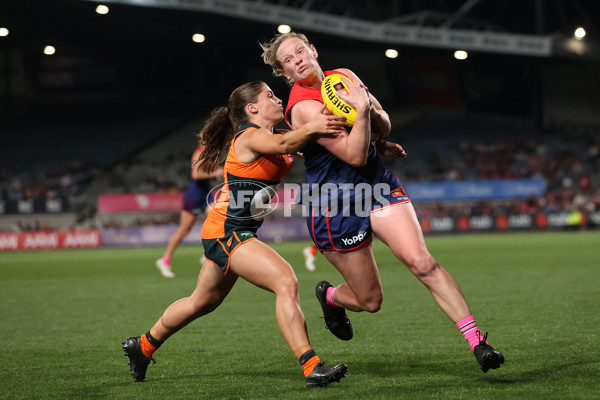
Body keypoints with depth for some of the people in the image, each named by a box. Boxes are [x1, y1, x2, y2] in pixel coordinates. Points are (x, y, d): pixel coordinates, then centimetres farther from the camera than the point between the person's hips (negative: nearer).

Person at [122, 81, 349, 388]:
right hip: (226, 233, -11)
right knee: (286, 282, -22)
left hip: (231, 235, 11)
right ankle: (312, 368, -26)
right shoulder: (249, 137, -17)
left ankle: (143, 346, 43)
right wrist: (310, 128, -57)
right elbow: (284, 146, -38)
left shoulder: (271, 135, 11)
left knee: (203, 302, 25)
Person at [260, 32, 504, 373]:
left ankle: (477, 341, -17)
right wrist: (362, 111, -31)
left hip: (378, 185, 5)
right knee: (370, 300, 6)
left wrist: (373, 114, -7)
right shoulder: (303, 107, -19)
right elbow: (355, 156, -23)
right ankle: (330, 296, 42)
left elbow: (384, 126, 14)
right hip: (336, 208, -5)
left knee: (422, 262, -17)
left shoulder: (344, 77, 4)